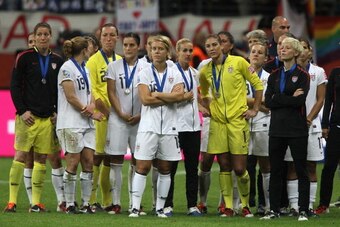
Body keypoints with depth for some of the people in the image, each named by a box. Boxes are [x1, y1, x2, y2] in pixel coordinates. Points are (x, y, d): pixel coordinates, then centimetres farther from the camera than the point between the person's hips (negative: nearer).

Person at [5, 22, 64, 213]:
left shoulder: (57, 61, 10)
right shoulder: (25, 58, 0)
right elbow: (15, 86, -1)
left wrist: (57, 112, 6)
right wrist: (22, 111, -9)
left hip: (48, 118, 3)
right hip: (28, 116, -3)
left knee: (42, 159, 3)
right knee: (21, 156, -9)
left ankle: (37, 202, 6)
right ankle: (12, 201, -8)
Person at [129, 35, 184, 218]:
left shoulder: (175, 74, 7)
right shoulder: (145, 73, 2)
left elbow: (179, 95, -10)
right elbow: (145, 99, -11)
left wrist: (157, 95, -10)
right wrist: (169, 98, -9)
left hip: (169, 127, 2)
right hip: (149, 126, -2)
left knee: (165, 169, 6)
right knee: (142, 167, -8)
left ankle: (160, 208, 13)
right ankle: (135, 207, -7)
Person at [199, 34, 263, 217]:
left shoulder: (238, 62, -3)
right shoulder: (205, 71, 8)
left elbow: (258, 84, 3)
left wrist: (255, 109, 0)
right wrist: (208, 108, 10)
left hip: (238, 120, -3)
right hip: (217, 122, 3)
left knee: (239, 168, -5)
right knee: (224, 166, 3)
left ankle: (245, 205, 12)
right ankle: (228, 207, 9)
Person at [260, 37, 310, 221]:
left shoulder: (302, 75, -1)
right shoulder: (274, 76, 12)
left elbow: (300, 100, -14)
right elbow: (268, 101, 0)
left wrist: (279, 99, -7)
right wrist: (290, 98, -8)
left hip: (297, 128, -4)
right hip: (277, 128, 4)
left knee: (301, 170, -2)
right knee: (275, 170, 5)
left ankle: (303, 210, 2)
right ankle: (274, 209, 12)